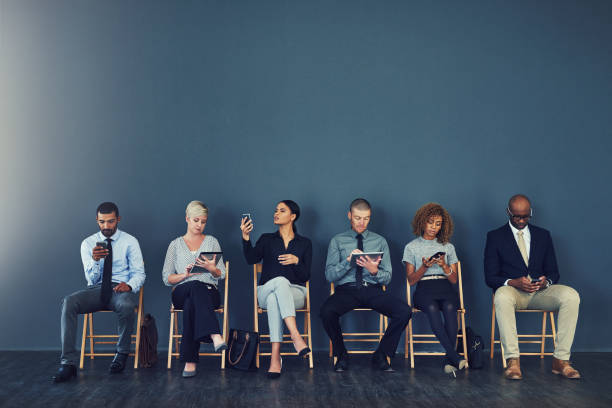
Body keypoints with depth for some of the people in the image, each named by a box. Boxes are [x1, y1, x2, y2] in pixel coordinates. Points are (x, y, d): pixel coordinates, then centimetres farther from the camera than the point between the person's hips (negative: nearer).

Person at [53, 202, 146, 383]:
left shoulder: (130, 242, 5)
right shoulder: (88, 243, 9)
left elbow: (139, 273, 2)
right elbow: (91, 279, 3)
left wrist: (129, 285, -22)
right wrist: (95, 260, -19)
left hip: (120, 289, -2)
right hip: (96, 290, 2)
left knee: (127, 305, -38)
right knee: (68, 303, -29)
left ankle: (122, 353, -11)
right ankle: (68, 363, -29)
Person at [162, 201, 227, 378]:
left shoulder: (212, 241, 18)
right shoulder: (175, 244, 17)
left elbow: (221, 275, 11)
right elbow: (166, 278, 10)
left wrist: (211, 268, -13)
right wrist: (184, 275, -10)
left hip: (209, 292, 1)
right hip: (182, 292, -1)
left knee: (191, 305, -39)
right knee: (196, 286, -40)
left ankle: (190, 361, -44)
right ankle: (215, 336, -57)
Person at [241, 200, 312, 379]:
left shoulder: (304, 243, 13)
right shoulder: (267, 239, 15)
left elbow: (305, 277, 5)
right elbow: (251, 259, -7)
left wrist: (297, 261, -14)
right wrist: (246, 238, -22)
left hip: (295, 293, 0)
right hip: (265, 290, 0)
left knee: (274, 299, -37)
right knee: (281, 281, -38)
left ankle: (275, 358, -45)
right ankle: (295, 336, -51)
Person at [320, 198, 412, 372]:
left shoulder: (380, 241, 15)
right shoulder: (337, 241, 10)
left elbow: (387, 278, 10)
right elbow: (329, 275, 0)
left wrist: (374, 271, -13)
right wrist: (348, 261, -16)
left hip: (373, 291, 1)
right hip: (346, 290, -1)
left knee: (404, 311, -26)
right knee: (326, 311, -34)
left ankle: (381, 356, -5)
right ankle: (341, 355, -6)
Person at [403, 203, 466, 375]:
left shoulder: (448, 247, 20)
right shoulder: (412, 247, 15)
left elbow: (454, 279, 14)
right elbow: (411, 280, 9)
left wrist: (444, 266, -5)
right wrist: (424, 267, -8)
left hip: (445, 288, 2)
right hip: (424, 289, -1)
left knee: (449, 307, -34)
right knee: (432, 308, -36)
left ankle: (449, 360, -34)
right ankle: (455, 356, -41)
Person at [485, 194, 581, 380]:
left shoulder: (543, 235, 17)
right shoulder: (495, 236, 7)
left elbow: (553, 272, 14)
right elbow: (490, 277, 0)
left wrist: (546, 281, -11)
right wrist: (513, 282, -20)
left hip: (540, 291, 3)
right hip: (512, 289, -3)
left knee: (571, 295, -28)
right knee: (502, 296, -39)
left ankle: (561, 359, -23)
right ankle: (513, 361, -36)